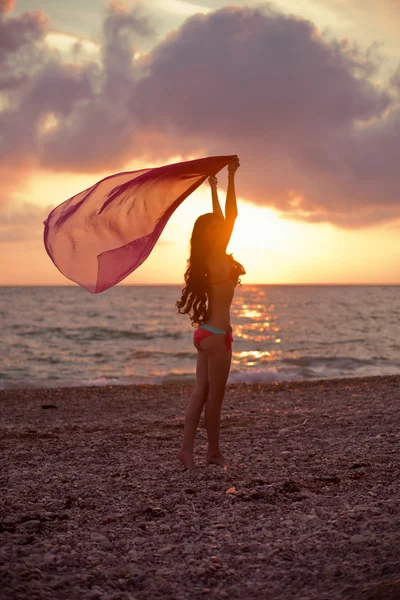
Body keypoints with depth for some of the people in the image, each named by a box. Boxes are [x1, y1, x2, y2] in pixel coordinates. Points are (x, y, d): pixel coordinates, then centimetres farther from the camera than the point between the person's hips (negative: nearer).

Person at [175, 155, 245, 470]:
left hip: (207, 333, 9)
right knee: (215, 397, 2)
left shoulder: (212, 258, 10)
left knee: (201, 393, 8)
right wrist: (231, 177, -17)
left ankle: (187, 448, 7)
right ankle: (214, 451, 13)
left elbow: (221, 218, 22)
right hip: (216, 334, -9)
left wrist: (214, 189, 29)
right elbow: (232, 214, -17)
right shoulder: (218, 257, -12)